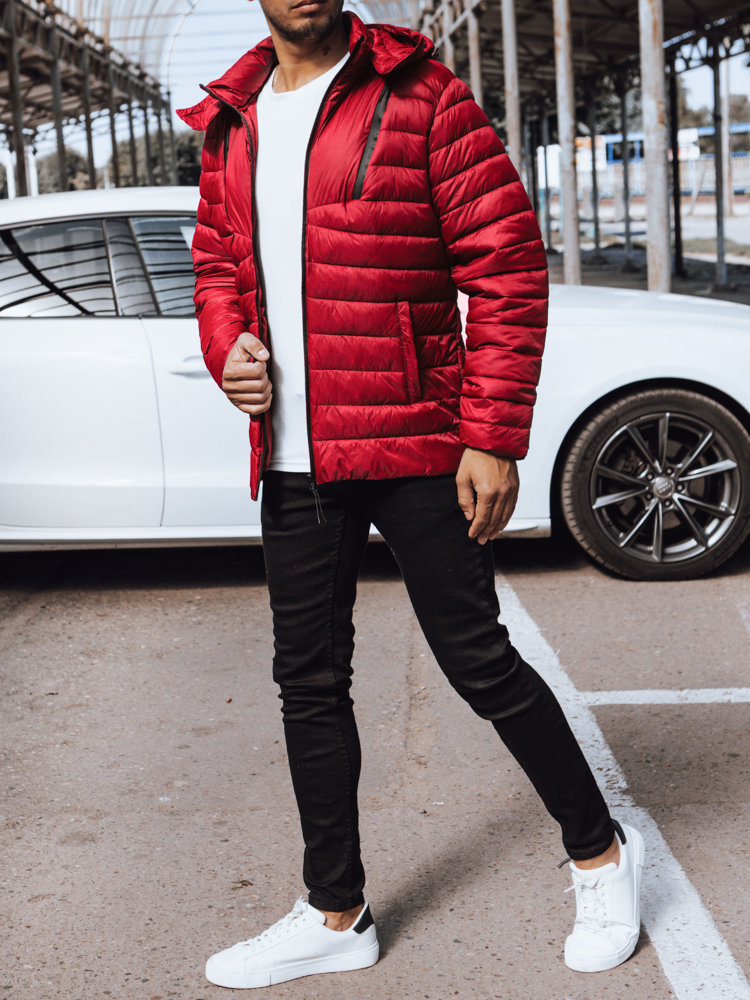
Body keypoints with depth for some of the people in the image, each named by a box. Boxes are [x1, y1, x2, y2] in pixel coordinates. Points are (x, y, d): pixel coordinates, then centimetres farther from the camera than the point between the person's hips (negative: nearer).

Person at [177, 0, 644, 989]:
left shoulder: (417, 93, -6)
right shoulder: (232, 121, 11)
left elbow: (508, 262, -9)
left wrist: (494, 438, -13)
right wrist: (226, 349, -2)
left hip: (415, 448, -5)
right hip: (293, 461, 6)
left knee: (478, 662, 2)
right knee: (308, 682, 11)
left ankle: (600, 852, 26)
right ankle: (336, 915, 27)